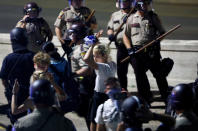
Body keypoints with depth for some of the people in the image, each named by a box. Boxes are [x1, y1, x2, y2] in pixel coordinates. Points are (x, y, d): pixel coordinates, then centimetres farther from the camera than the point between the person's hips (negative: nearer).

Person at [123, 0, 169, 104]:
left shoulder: (153, 17, 6)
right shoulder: (131, 18, 9)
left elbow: (162, 32, 9)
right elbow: (126, 36, 12)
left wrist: (156, 40, -11)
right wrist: (129, 49, -2)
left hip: (152, 52, -1)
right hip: (136, 52, 2)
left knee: (159, 75, -3)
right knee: (140, 76, 6)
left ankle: (167, 99, 4)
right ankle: (146, 100, 17)